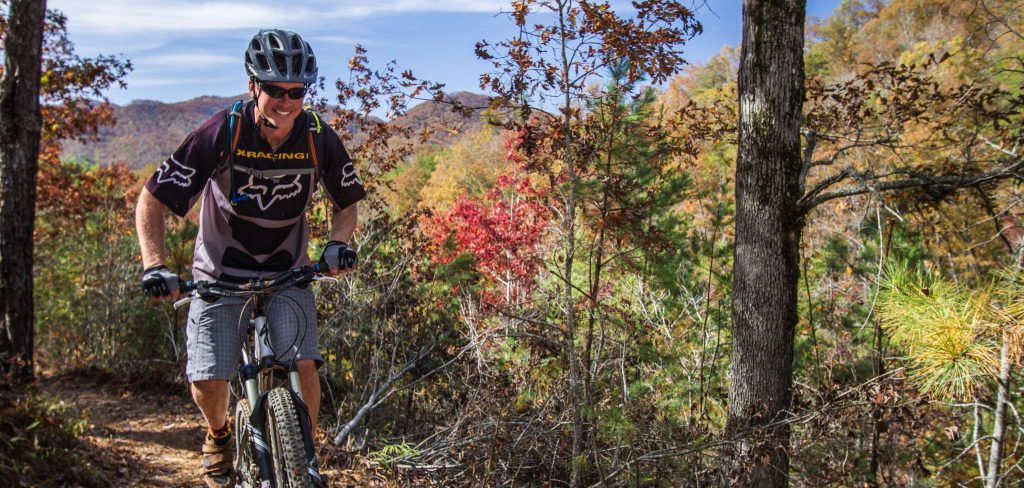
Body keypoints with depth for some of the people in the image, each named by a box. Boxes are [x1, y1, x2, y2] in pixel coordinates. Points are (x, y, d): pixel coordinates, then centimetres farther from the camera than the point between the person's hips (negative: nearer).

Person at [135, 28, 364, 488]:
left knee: (302, 365, -18)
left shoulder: (319, 139, -13)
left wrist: (338, 243, -16)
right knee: (207, 380, -9)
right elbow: (151, 200, -16)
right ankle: (219, 434, 27)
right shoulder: (222, 133, -21)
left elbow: (346, 201, 4)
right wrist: (155, 265, -28)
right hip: (219, 271, -1)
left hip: (287, 272, 1)